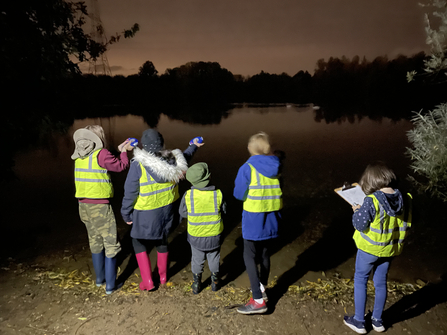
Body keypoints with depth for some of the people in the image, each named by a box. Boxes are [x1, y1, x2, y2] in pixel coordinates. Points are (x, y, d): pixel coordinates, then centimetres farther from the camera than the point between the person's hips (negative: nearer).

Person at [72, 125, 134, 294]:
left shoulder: (80, 156, 7)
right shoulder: (101, 154, -15)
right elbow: (121, 166, -5)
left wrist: (119, 150, 17)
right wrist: (124, 151, 10)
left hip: (84, 206, 7)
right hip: (100, 207, -7)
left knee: (95, 242, 21)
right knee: (111, 245, 6)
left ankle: (100, 278, 36)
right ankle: (110, 285, 14)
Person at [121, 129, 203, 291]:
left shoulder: (138, 164, -24)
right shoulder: (172, 160, -11)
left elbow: (130, 192, -17)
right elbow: (184, 158, 15)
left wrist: (126, 214, -2)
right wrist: (193, 146, 34)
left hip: (146, 213, -5)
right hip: (167, 209, 5)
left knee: (139, 243, 18)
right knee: (162, 241, 25)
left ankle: (147, 281, 18)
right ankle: (163, 276, 41)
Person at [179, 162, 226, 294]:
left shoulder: (188, 195, -20)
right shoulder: (218, 194, -20)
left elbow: (182, 212, -6)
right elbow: (224, 210, -5)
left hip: (196, 236, 0)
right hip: (215, 235, 0)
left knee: (197, 260, 22)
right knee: (214, 259, 23)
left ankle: (196, 285, 36)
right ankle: (214, 283, 40)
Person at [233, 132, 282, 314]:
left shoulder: (247, 168, -14)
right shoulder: (277, 167, -1)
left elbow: (238, 194, -8)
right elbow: (280, 191, 10)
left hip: (254, 219, -5)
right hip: (271, 219, 5)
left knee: (250, 257, 3)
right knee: (265, 254, 19)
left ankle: (258, 300, 2)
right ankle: (262, 289, 36)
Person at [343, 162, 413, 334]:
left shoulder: (372, 201, -27)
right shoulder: (403, 199, -8)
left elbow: (360, 224, -23)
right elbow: (406, 224, 4)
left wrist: (357, 211, -6)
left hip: (369, 249, -6)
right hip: (389, 250, 6)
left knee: (360, 281, 12)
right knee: (381, 283, 20)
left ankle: (359, 321, 21)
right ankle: (377, 320, 35)